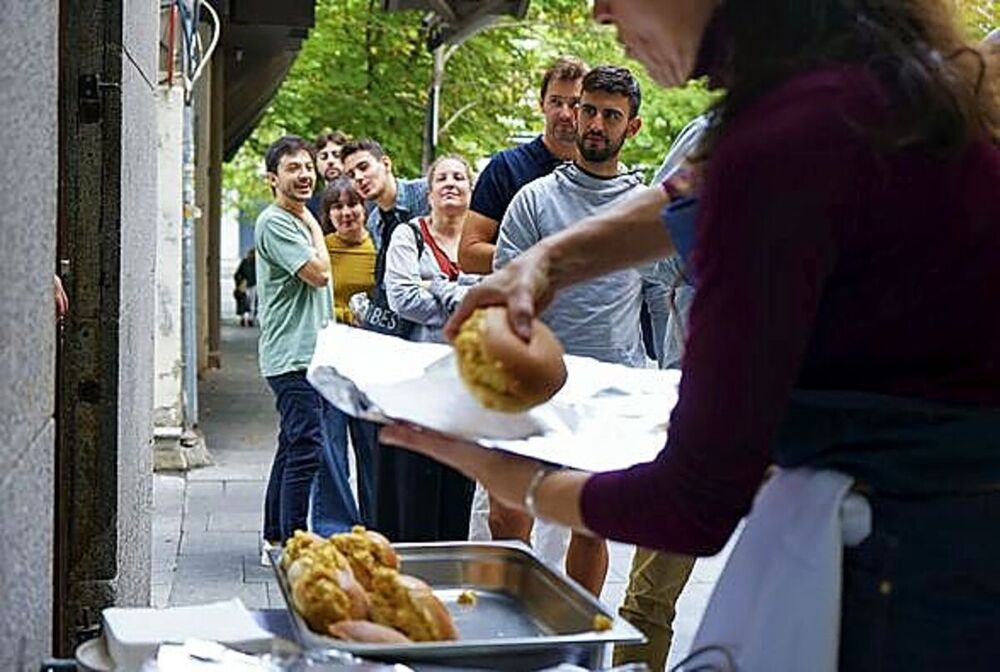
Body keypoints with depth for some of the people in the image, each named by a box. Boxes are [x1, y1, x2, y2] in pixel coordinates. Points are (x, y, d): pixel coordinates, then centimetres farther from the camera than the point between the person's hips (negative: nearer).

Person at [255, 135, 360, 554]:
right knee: (309, 449, -11)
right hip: (291, 358, -10)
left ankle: (275, 536, 21)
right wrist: (314, 226, -4)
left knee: (294, 447, 13)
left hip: (312, 356, 10)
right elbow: (319, 272, -18)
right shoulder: (274, 222, -10)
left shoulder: (300, 221, 20)